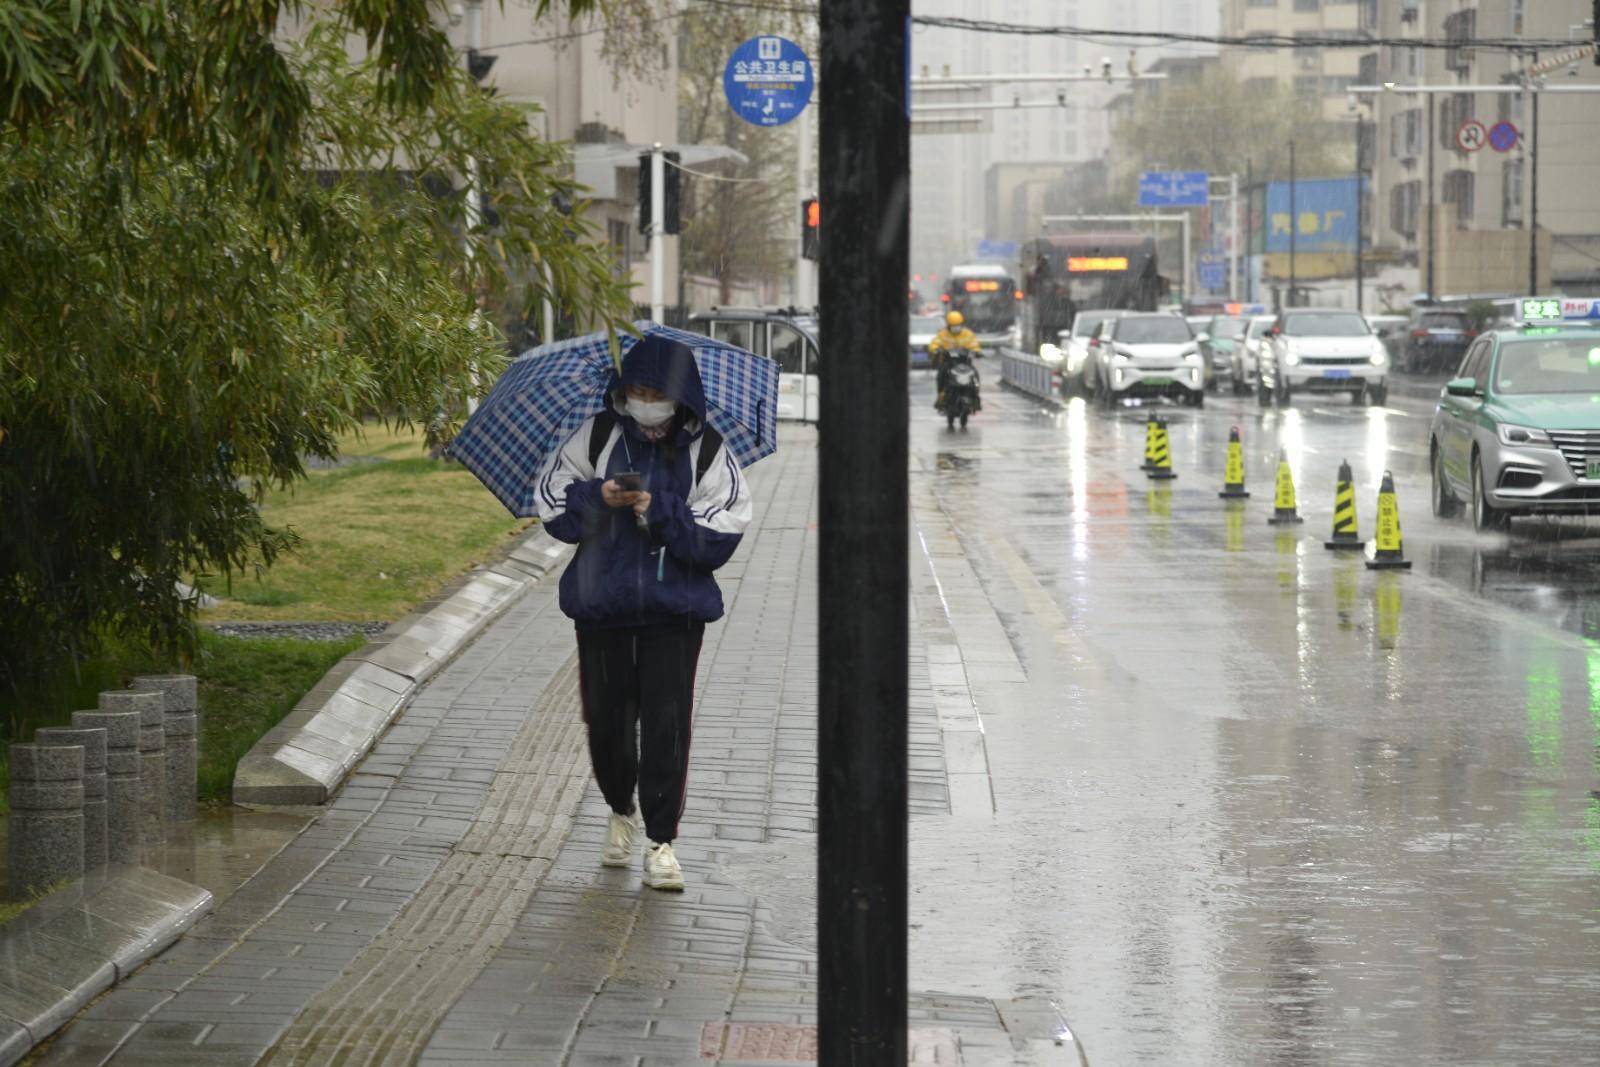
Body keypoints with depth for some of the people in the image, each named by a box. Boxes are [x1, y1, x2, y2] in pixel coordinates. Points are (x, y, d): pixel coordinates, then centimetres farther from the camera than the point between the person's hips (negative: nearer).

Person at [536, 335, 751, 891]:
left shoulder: (707, 453, -3)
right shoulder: (598, 437, 2)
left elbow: (719, 535, -8)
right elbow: (552, 504, 4)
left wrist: (658, 512, -18)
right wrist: (599, 498, -14)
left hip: (674, 610, -2)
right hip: (602, 604, 2)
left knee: (667, 722, -7)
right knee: (608, 719, 7)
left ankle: (661, 842, 1)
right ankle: (621, 814, 33)